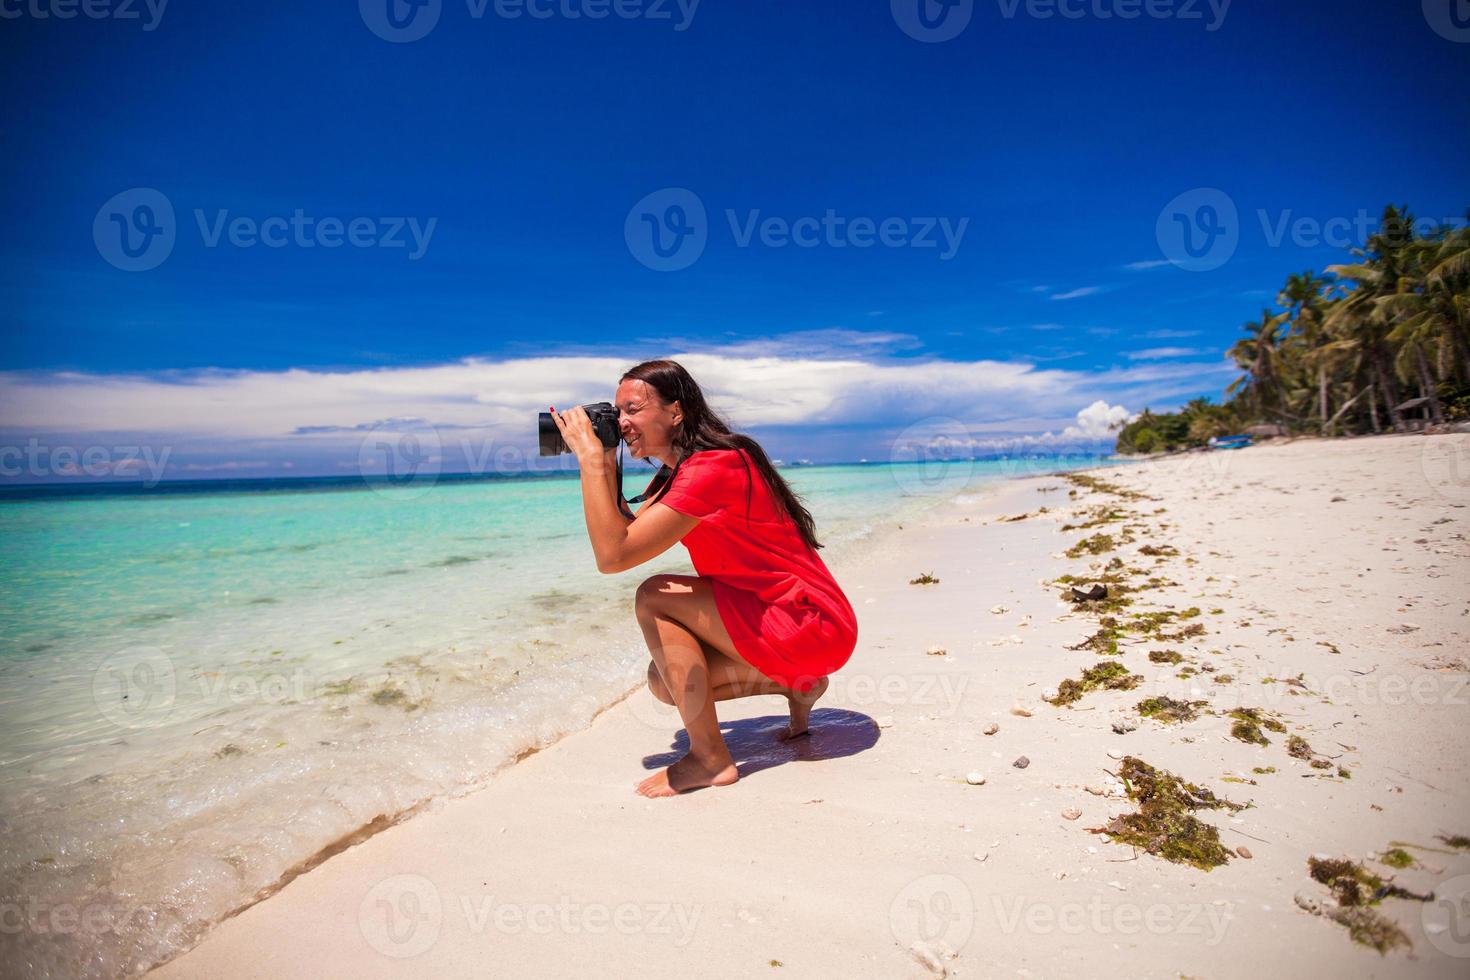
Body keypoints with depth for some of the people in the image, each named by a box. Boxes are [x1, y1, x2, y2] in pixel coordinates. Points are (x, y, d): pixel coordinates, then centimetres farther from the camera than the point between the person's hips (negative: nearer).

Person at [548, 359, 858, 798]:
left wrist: (590, 458, -23)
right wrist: (605, 466, -1)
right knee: (664, 681, 6)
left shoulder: (713, 466, -24)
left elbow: (612, 556, -28)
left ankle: (710, 760, -9)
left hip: (815, 624, -10)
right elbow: (627, 532, 6)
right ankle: (796, 684, 16)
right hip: (776, 616, 10)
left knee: (654, 598, -18)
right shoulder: (684, 469, 9)